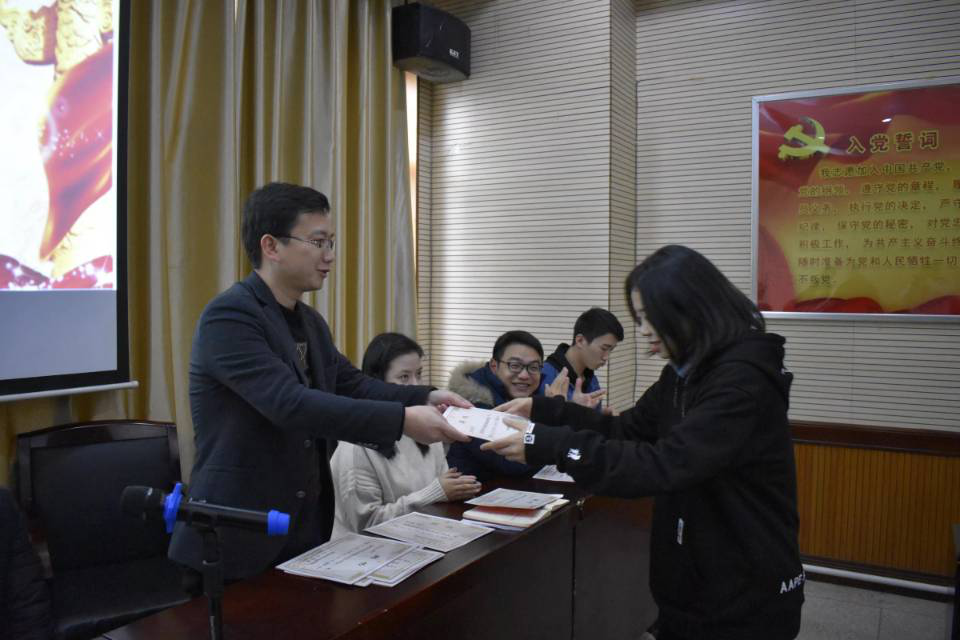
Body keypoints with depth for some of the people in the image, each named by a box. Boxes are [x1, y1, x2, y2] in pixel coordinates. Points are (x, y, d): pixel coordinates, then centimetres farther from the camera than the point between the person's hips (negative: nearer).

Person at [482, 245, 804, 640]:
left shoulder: (743, 381, -24)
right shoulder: (685, 373, 5)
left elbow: (664, 466, -32)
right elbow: (627, 430, 11)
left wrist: (549, 447, -34)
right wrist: (541, 410, 1)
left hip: (744, 596, -7)